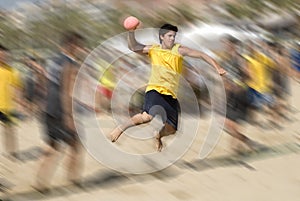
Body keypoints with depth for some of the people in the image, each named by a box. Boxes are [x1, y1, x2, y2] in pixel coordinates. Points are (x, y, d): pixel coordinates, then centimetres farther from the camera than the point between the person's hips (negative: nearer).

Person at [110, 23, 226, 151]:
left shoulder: (178, 50, 4)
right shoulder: (153, 49, 9)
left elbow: (201, 55, 0)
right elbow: (133, 47, 3)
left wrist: (217, 68, -10)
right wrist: (131, 32, -14)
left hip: (171, 95, 3)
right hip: (155, 90, -3)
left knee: (171, 129, 3)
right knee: (148, 116, -31)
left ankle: (158, 136, 38)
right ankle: (121, 128, -12)